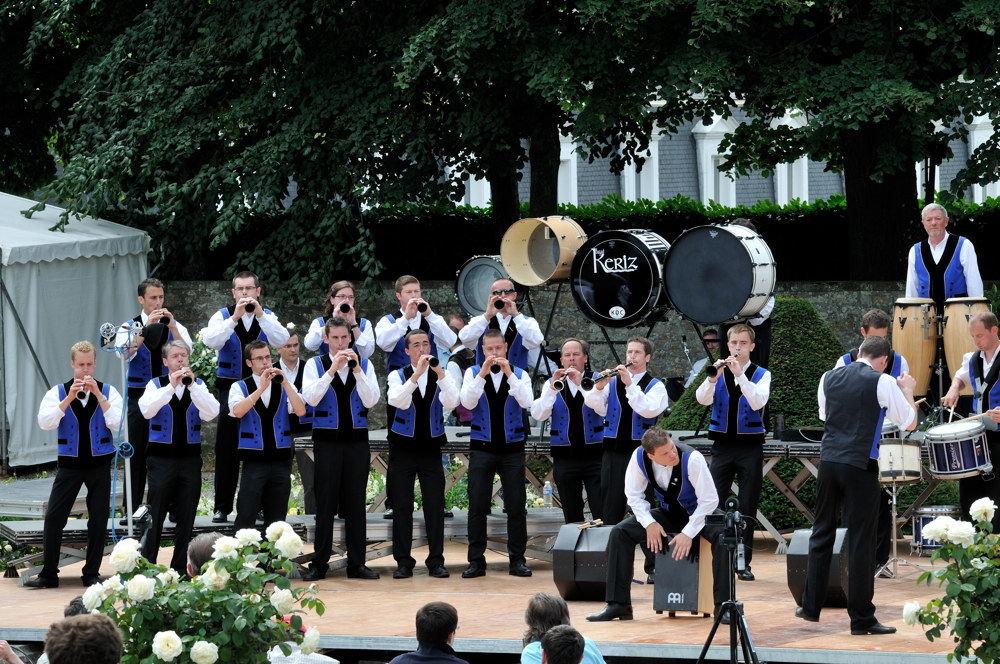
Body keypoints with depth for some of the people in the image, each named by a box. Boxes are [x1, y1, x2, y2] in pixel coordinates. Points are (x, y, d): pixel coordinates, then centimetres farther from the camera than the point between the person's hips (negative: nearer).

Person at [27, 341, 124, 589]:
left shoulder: (108, 391, 1)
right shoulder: (58, 392, 1)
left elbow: (117, 422, -13)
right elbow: (45, 423, -12)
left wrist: (98, 395, -19)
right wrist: (69, 398, -20)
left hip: (99, 463, 0)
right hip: (69, 463, 0)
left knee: (99, 520, 3)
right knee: (54, 517, -4)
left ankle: (92, 573, 14)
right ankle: (48, 574, 5)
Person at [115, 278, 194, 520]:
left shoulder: (175, 326, 8)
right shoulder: (130, 326, 3)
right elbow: (125, 353, -16)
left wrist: (171, 327, -19)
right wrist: (147, 326, -22)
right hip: (139, 396, -2)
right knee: (137, 452, -1)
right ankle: (131, 509, 2)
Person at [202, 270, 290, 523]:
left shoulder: (268, 317, 4)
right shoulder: (223, 316, 1)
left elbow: (282, 340, -15)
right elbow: (211, 341, -18)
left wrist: (259, 314, -25)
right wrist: (235, 317, -26)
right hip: (229, 387, -1)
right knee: (226, 450, -1)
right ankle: (222, 507, 4)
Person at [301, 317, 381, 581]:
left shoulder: (364, 365, 6)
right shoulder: (315, 365, 2)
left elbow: (371, 400, -6)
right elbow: (311, 398, -13)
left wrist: (356, 369, -15)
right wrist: (332, 369, -19)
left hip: (357, 440, 2)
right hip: (327, 440, -2)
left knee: (355, 504, 5)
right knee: (326, 504, 0)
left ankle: (356, 564, 12)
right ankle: (319, 564, 7)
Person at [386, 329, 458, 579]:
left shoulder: (440, 375, 5)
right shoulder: (398, 376, 2)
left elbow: (452, 403, -13)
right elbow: (397, 401, -19)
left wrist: (440, 373, -25)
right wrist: (416, 374, -29)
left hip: (431, 448, 1)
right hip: (403, 447, -1)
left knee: (435, 506, 0)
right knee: (401, 507, 0)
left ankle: (436, 560, 7)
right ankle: (403, 561, 7)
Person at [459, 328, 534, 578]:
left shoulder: (520, 375, 3)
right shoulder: (473, 373, 2)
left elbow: (526, 402, -15)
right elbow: (467, 402, -14)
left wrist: (509, 374, -22)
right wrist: (483, 374, -24)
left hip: (512, 449, 0)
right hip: (482, 448, 0)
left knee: (516, 507, 1)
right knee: (477, 507, 0)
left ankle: (517, 560, 10)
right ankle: (476, 561, 6)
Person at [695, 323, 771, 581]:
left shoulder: (761, 374, 1)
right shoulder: (719, 372, 5)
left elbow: (758, 402, -18)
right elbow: (702, 399, -11)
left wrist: (740, 374, -27)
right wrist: (713, 377, -28)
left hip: (750, 446, -1)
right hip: (722, 445, 1)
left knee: (747, 508, 2)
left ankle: (743, 563, 8)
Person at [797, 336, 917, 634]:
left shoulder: (828, 378, 9)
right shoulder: (882, 383, -6)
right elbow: (909, 423, -1)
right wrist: (907, 390, 16)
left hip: (828, 461, 5)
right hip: (861, 466, -5)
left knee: (822, 532, 16)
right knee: (861, 540, 0)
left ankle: (811, 607, 20)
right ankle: (861, 618, 3)